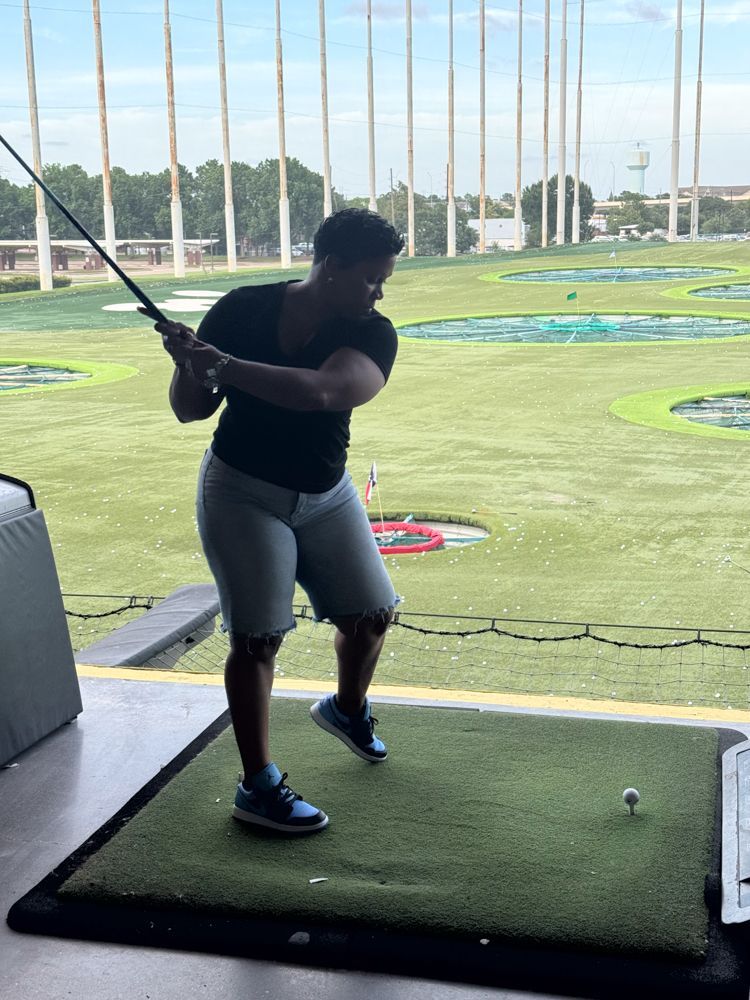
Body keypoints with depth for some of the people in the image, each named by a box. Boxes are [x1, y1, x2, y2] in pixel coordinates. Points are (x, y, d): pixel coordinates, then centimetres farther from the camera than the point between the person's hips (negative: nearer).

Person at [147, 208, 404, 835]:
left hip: (326, 495, 3)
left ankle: (348, 708, 39)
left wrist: (222, 365, -39)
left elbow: (320, 390, -36)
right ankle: (259, 786, 1)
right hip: (243, 493, -3)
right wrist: (188, 366, -29)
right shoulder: (242, 310, -14)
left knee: (371, 614, 8)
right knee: (257, 637, -8)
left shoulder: (373, 334, -15)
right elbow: (191, 411, -8)